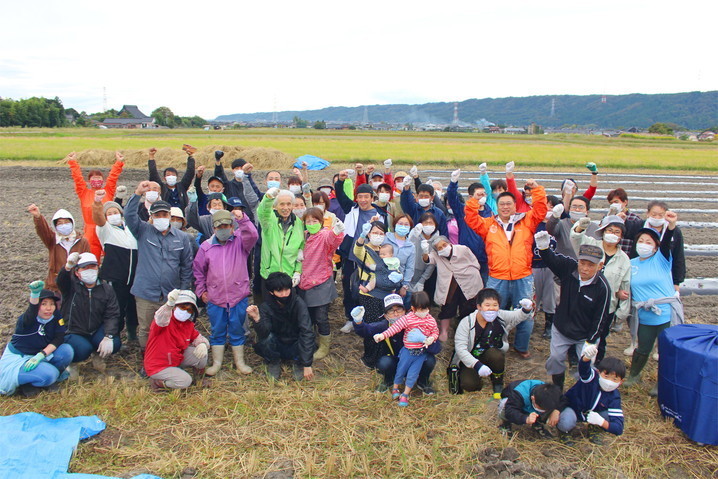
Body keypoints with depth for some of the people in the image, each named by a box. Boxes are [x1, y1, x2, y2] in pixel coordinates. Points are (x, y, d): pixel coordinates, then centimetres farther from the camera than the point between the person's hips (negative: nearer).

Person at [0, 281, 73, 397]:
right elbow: (31, 312, -48)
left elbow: (59, 338, -13)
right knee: (49, 375, -30)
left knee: (66, 350, -20)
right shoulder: (26, 319, -23)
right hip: (17, 358, -6)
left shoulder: (56, 316, -8)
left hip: (38, 356, 6)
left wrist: (41, 355, -28)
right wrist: (35, 294, -69)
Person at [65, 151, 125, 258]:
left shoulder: (108, 192, 6)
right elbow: (78, 178, 0)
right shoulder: (84, 194, 5)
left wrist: (119, 163, -8)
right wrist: (73, 162, -6)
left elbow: (113, 177, 0)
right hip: (91, 236, 0)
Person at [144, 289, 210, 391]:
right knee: (185, 381, -24)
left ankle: (199, 376, 18)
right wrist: (169, 304, -69)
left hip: (177, 359, 7)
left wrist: (202, 344, -15)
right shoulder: (166, 320, -23)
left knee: (201, 353, -9)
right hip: (158, 367, -7)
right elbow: (160, 320, -47)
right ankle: (157, 382, 0)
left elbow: (197, 337, 12)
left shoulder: (189, 325, -1)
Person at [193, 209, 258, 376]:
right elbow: (198, 270, 14)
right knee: (217, 331, 12)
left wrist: (242, 219, -35)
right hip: (215, 298, 2)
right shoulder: (206, 246, 5)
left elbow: (253, 235, -23)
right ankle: (216, 363, 26)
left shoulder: (240, 241, -1)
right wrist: (201, 290, 10)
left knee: (237, 330, 11)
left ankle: (239, 361, 25)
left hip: (239, 296, -1)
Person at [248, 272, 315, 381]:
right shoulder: (266, 307, -15)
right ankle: (274, 362, 2)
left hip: (295, 346, -1)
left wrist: (307, 364, -34)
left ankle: (298, 363, 2)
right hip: (277, 346, 1)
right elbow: (263, 333, -28)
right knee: (265, 339, -30)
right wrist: (256, 319, -50)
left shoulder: (298, 303, -22)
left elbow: (307, 332, -28)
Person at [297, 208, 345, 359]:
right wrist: (299, 273, 5)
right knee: (307, 316, 18)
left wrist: (336, 232, -62)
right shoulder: (306, 237, 8)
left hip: (321, 284, -7)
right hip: (306, 282, 7)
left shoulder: (324, 235, -14)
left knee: (321, 317, 0)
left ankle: (324, 347, 19)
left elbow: (332, 239, -39)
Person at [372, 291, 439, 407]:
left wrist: (431, 339, -16)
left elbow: (435, 332, 7)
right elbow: (395, 327, -20)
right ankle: (395, 389, 37)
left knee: (413, 374, 1)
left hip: (422, 352, 1)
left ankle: (405, 394, 23)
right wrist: (383, 335, -32)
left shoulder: (431, 320, -3)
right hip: (408, 350, -1)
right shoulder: (407, 319, -13)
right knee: (401, 370, 10)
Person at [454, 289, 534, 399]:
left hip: (490, 357, 3)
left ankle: (498, 384, -5)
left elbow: (518, 316, -19)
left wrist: (527, 309, -45)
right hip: (469, 360, -2)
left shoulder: (501, 316, -11)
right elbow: (460, 348, -24)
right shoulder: (467, 323, -20)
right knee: (469, 384, -26)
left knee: (495, 355, -32)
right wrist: (477, 365, -35)